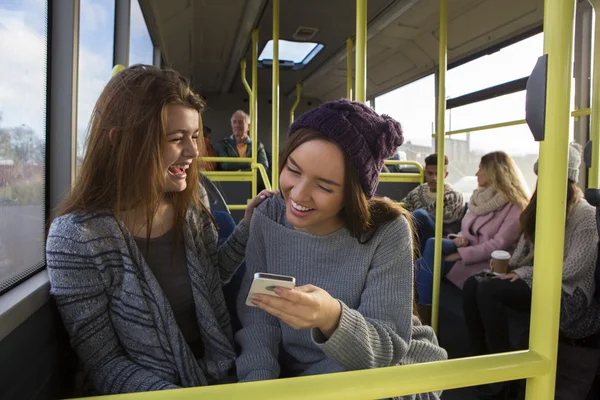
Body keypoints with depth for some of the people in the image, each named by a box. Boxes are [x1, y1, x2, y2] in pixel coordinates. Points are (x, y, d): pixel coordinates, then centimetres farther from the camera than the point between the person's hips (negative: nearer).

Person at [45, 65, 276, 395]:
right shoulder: (77, 238, -18)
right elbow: (104, 364, -12)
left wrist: (248, 227, -4)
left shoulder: (192, 202, -4)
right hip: (151, 391, -4)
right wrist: (178, 395, -23)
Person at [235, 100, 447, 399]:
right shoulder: (267, 219, -9)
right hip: (292, 373, 2)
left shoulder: (387, 231, -20)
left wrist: (332, 318, -40)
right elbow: (257, 322, -9)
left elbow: (389, 348, -21)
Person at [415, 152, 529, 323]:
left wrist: (460, 255, -21)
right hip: (468, 251, 7)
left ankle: (424, 310, -21)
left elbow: (499, 244, -16)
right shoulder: (480, 196, 17)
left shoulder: (515, 206, -7)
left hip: (487, 263, -7)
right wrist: (460, 238, -5)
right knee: (424, 260, -22)